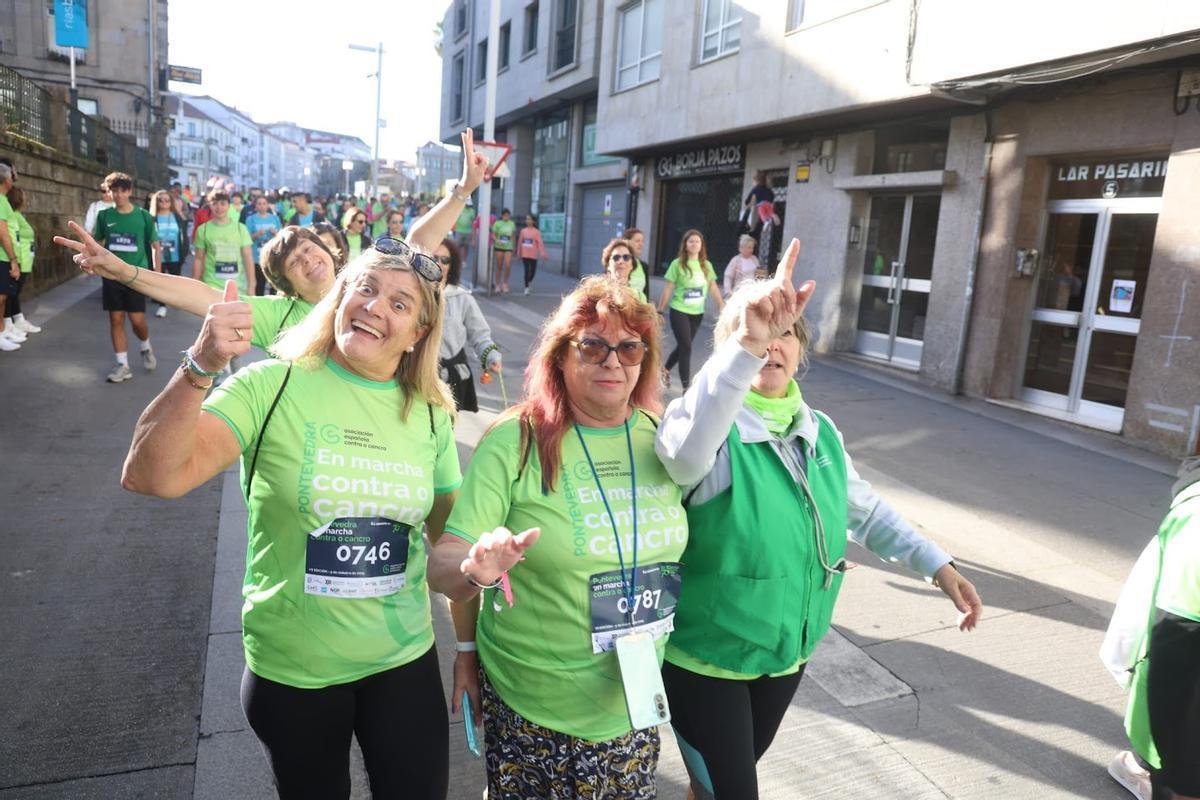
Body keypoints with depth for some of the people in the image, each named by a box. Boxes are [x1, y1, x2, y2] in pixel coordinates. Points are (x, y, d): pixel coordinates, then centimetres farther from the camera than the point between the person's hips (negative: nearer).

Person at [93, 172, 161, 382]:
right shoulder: (104, 216, 2)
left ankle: (146, 347, 29)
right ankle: (123, 365, 13)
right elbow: (99, 243, 14)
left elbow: (155, 245, 2)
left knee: (137, 320, -4)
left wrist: (157, 274, -5)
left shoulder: (143, 216, -3)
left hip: (137, 275, -2)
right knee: (116, 319, 4)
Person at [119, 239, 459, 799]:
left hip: (405, 659, 2)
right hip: (291, 668, -2)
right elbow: (151, 477, -24)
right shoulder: (272, 386, -14)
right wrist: (201, 365, -36)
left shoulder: (430, 414, -3)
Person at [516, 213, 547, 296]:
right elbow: (520, 242, 11)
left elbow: (540, 243, -9)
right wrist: (519, 253, 12)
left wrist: (542, 253, -18)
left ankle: (530, 281, 35)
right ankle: (526, 287, 0)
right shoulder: (523, 231, 5)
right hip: (525, 254, 1)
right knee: (527, 270, -4)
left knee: (533, 271, 5)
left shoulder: (536, 232, -4)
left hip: (533, 255, -1)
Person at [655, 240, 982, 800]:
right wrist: (747, 342, -58)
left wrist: (937, 565, 10)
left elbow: (865, 509, 14)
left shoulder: (821, 432, -1)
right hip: (705, 657, -6)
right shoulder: (713, 429, -22)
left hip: (788, 652, 6)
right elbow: (683, 451, -47)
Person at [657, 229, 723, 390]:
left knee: (683, 346, 15)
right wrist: (660, 311, -5)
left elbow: (713, 287, 5)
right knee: (686, 348, -8)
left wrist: (722, 305, -1)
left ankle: (665, 370, 40)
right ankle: (687, 387, -2)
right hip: (679, 312, -5)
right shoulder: (678, 264, -9)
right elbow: (668, 289, -6)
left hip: (697, 313, 5)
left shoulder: (707, 265, 3)